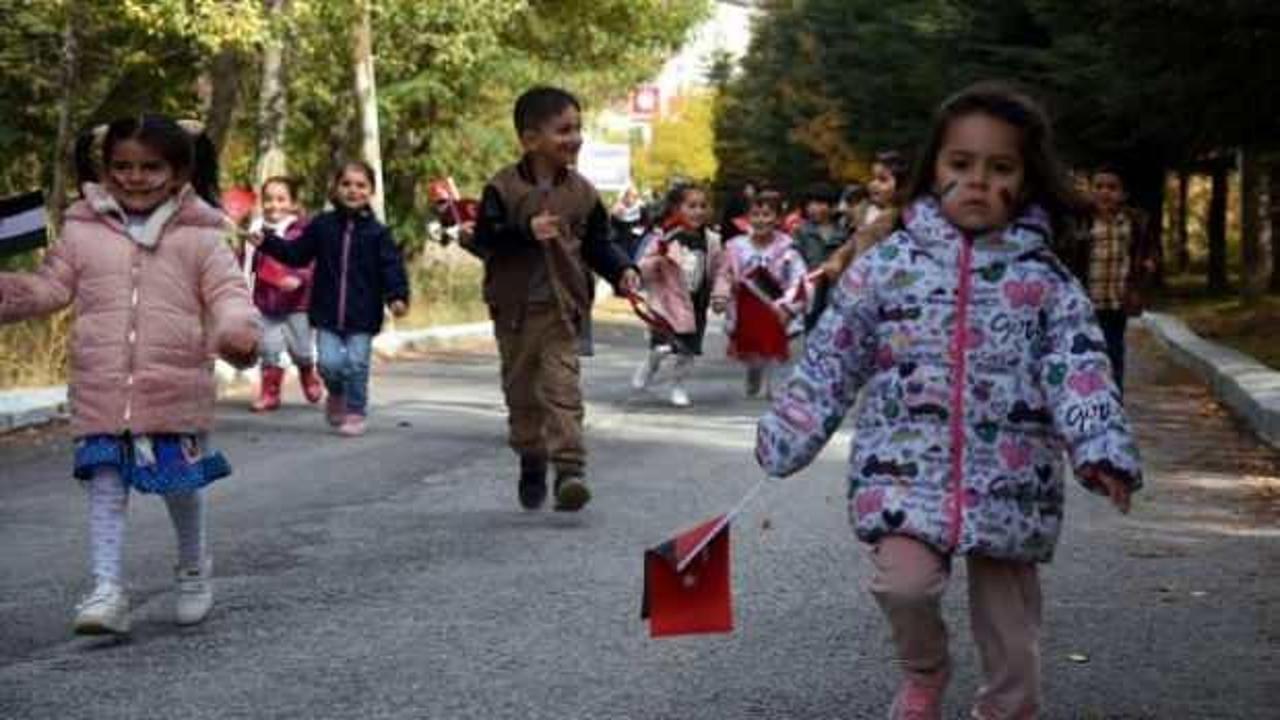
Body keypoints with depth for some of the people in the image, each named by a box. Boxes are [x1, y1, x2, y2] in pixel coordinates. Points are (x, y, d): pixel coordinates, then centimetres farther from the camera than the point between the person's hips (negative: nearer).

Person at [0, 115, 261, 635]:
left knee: (180, 484, 10)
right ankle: (107, 590, 0)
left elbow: (228, 292, -5)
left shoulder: (200, 236, 0)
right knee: (105, 485, -2)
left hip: (176, 388, -1)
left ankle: (194, 569, 35)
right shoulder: (82, 231, 6)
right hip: (101, 390, 1)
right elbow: (50, 287, 10)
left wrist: (238, 328, -25)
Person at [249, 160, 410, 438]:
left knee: (356, 363, -2)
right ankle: (336, 394, 27)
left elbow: (391, 266, -8)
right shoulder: (322, 225, 4)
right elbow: (297, 254, 12)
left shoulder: (377, 232, -2)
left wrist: (397, 296, -22)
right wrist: (267, 242, 4)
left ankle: (356, 412, 18)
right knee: (330, 363, -6)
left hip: (362, 314, -1)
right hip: (328, 311, 1)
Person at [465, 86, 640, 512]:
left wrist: (621, 271, -6)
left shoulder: (581, 192, 3)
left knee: (562, 387, -11)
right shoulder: (504, 188, -6)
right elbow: (484, 240, -13)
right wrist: (526, 231, -26)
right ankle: (531, 465, 28)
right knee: (522, 391, 12)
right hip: (515, 306, 0)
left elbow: (597, 244, 10)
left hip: (562, 305, 0)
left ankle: (569, 468, -18)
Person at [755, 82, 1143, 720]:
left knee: (1010, 629, 8)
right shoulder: (888, 264, 1)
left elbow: (1080, 372, -7)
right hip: (907, 465, -1)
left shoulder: (1047, 281, 1)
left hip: (1010, 478, 1)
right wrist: (785, 440, 5)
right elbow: (830, 361, 6)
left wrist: (1102, 451, -23)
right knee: (904, 580, -21)